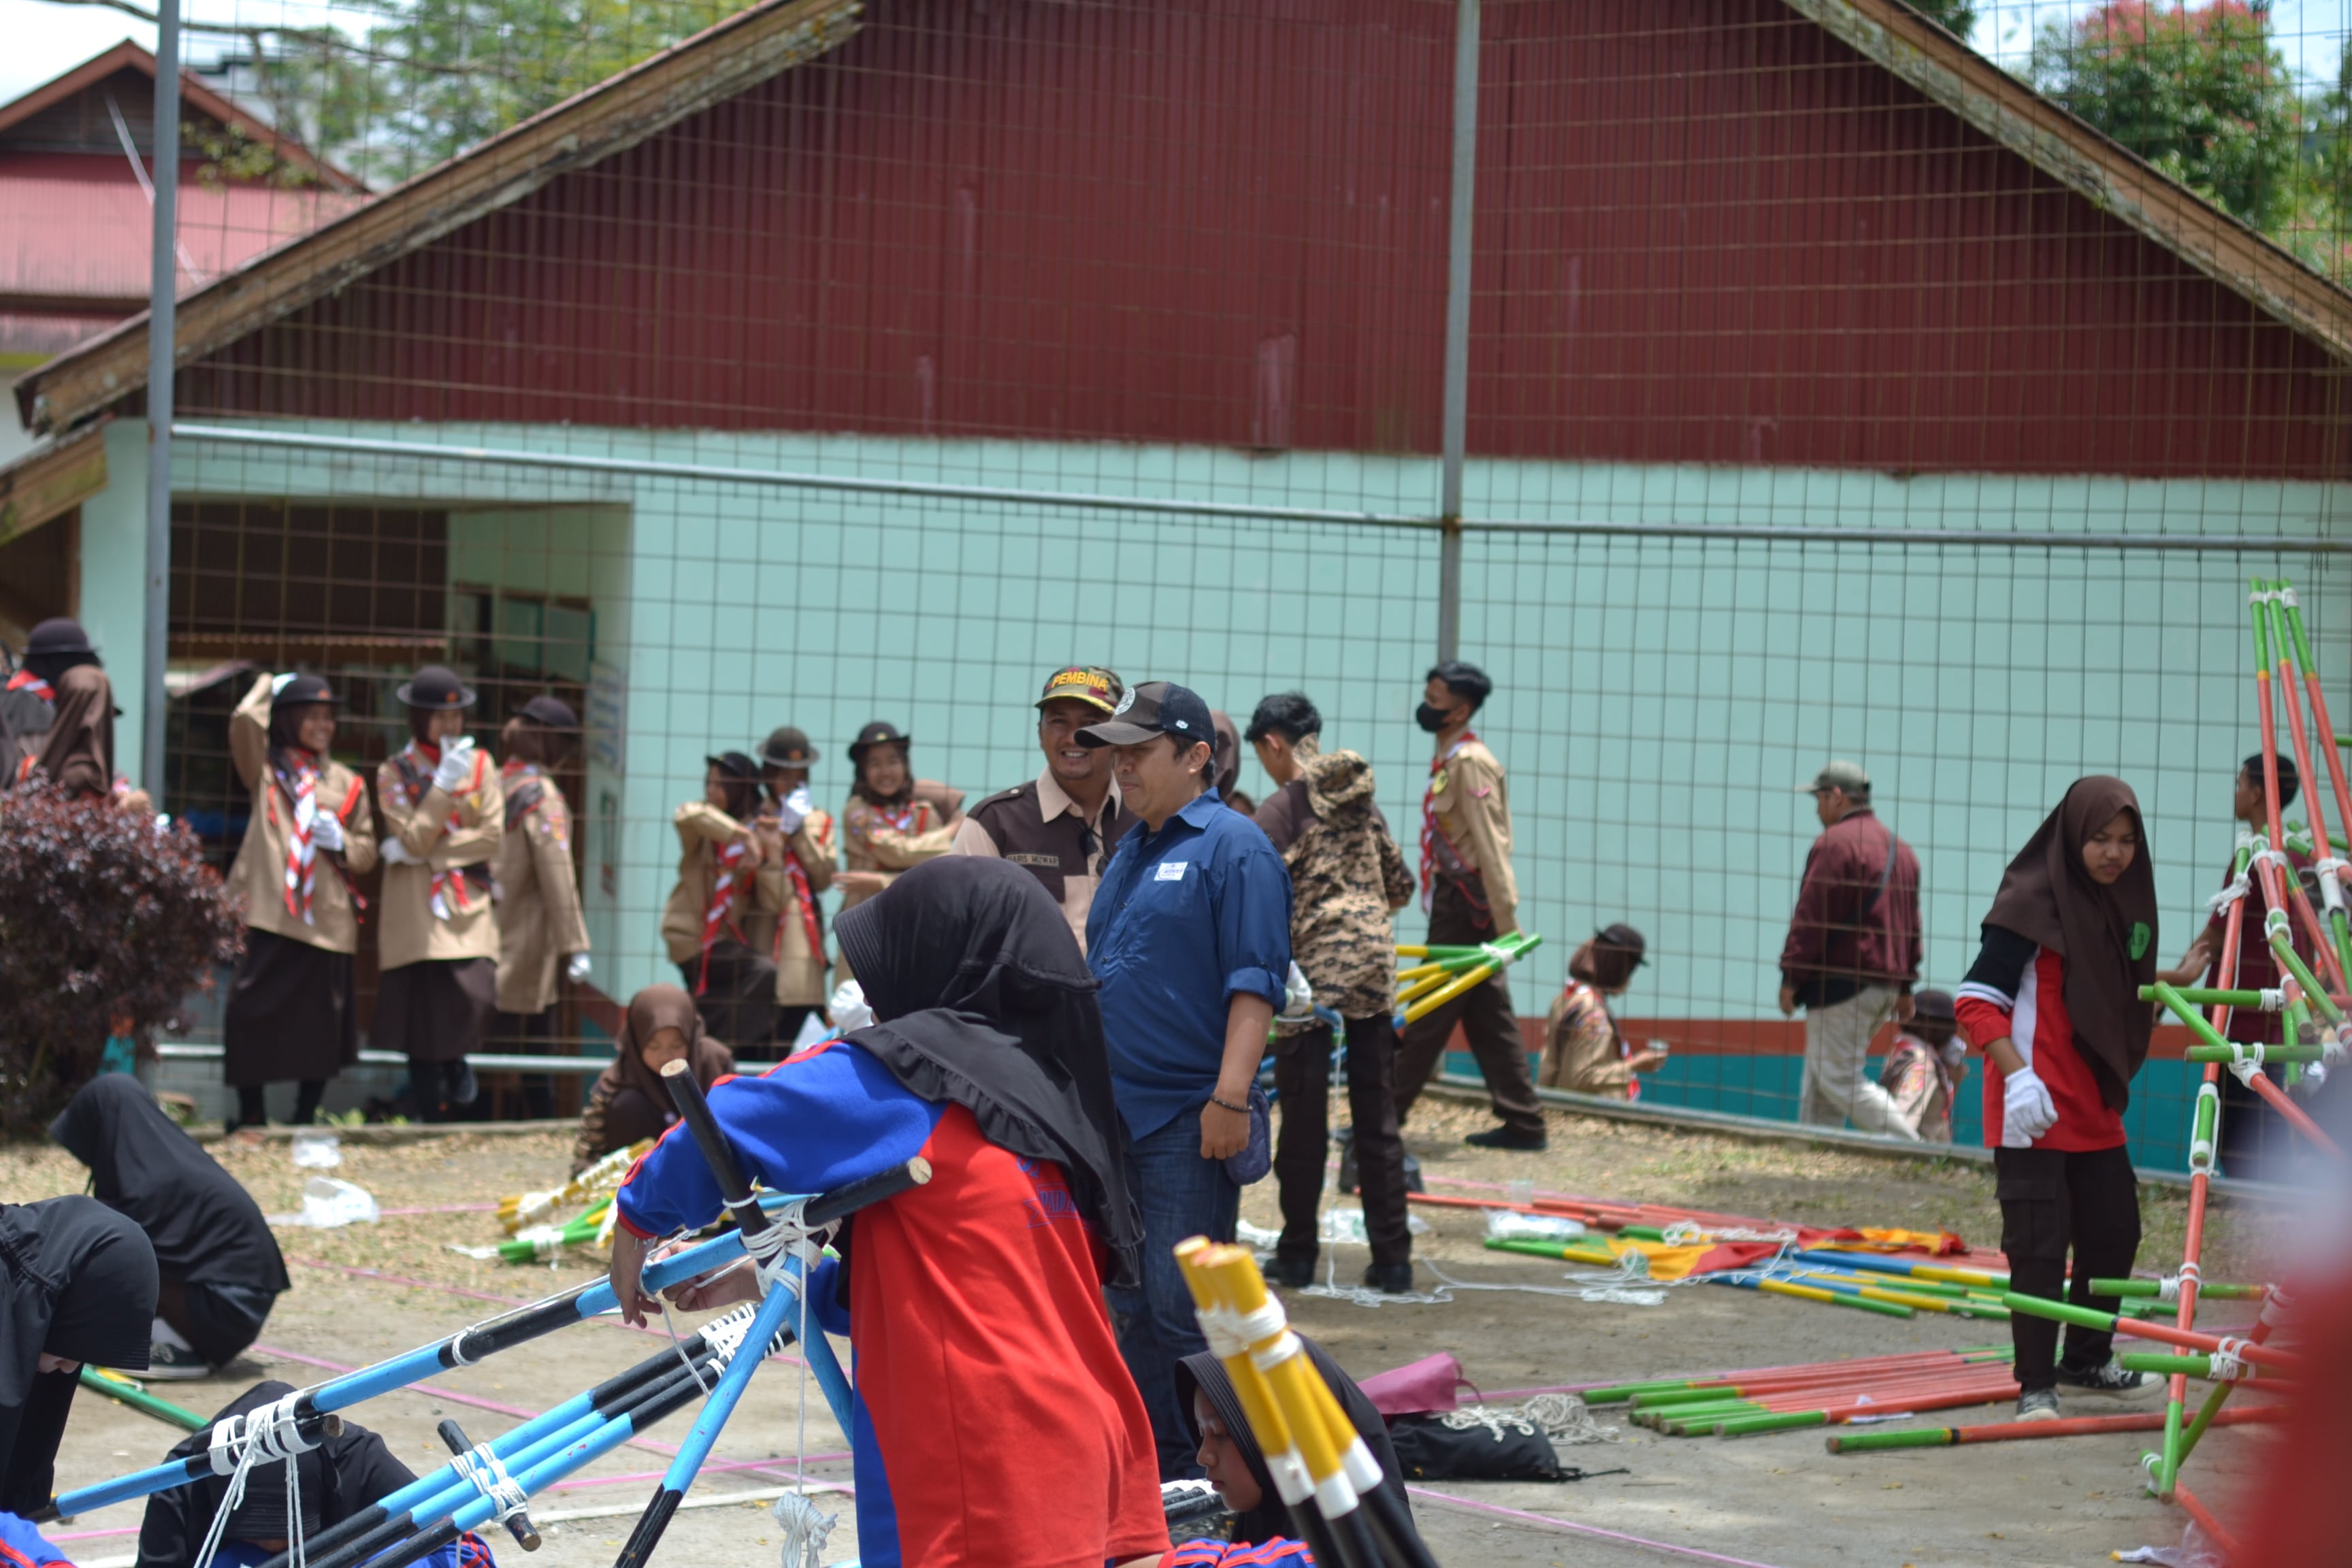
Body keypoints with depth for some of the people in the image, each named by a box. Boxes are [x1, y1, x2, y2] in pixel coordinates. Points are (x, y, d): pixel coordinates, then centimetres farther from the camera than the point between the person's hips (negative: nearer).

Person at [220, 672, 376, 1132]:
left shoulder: (346, 782, 16)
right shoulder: (266, 770, 11)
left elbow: (367, 853, 17)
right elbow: (244, 723, -8)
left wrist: (341, 841, -4)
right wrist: (268, 686, 7)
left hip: (326, 916, 2)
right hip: (270, 911, -2)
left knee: (319, 1017, 1)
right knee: (253, 1011, -7)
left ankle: (307, 1118, 12)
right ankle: (251, 1114, 3)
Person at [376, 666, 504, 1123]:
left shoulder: (480, 764, 8)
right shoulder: (394, 772, 3)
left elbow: (492, 837, -1)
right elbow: (414, 840, -8)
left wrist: (425, 854, -8)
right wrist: (444, 782, -16)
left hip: (467, 903, 1)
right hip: (415, 909, -1)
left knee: (474, 995, -20)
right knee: (422, 1019, -3)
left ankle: (456, 1062, 11)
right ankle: (431, 1117, 9)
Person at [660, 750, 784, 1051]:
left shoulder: (762, 834, 5)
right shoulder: (702, 828, -1)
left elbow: (772, 904, -3)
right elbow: (687, 816, -29)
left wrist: (766, 860, -17)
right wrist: (742, 835, -35)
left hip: (731, 940, 4)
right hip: (692, 938, -4)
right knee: (764, 973, -23)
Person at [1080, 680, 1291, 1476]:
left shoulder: (1234, 848, -9)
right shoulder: (1130, 851, 18)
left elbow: (1254, 985, -15)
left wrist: (1230, 1097, -22)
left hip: (1189, 1120, -9)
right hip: (1115, 1113, 9)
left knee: (1183, 1306, -9)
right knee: (1131, 1306, 11)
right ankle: (1152, 1465, 18)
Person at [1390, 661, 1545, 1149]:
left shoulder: (1471, 764, -16)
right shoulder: (1451, 760, 14)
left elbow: (1492, 848, -19)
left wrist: (1506, 922, -21)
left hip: (1466, 907, -10)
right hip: (1456, 902, 10)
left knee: (1428, 1016, -4)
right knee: (1488, 1018, 10)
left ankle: (1385, 1120, 0)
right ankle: (1522, 1123, 12)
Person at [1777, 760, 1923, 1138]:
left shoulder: (1835, 841, -10)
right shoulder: (1900, 848, 18)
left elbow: (1811, 916, -14)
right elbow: (1911, 923, 20)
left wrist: (1791, 976, -11)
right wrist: (1905, 986, 22)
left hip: (1841, 979, -9)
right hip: (1887, 982, 9)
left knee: (1838, 1079, -8)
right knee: (1819, 1078, 13)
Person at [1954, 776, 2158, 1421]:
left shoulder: (2124, 901, 11)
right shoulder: (2033, 901, -13)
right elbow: (1976, 1000, -17)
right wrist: (2018, 1074, -25)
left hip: (2095, 1107, 8)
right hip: (2033, 1106, -8)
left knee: (2114, 1233, 14)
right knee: (2039, 1243, -7)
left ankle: (2086, 1358, 33)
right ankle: (2036, 1386, 1)